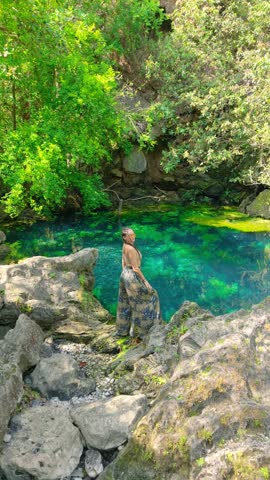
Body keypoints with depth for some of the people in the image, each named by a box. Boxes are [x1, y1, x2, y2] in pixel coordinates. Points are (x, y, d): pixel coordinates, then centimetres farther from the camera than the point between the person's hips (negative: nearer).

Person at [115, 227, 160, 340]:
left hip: (125, 275, 10)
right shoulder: (131, 249, -23)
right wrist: (145, 280, -15)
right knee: (140, 302, 5)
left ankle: (122, 330, 30)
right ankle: (137, 330, 15)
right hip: (133, 277, -10)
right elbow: (135, 267, -21)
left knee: (125, 304, 18)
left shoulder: (125, 246, 7)